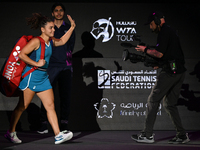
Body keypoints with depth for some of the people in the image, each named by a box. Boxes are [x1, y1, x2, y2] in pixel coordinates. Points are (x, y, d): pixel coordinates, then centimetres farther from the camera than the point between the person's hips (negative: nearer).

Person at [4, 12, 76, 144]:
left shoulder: (51, 41, 11)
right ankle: (11, 132, 12)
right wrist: (36, 64, -18)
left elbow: (62, 41, 31)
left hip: (44, 78, 8)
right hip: (32, 76, -8)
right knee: (22, 106, 0)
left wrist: (72, 28, 24)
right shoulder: (36, 41, -14)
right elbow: (21, 54, -20)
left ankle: (58, 135, -4)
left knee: (50, 105, 0)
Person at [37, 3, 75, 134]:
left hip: (66, 66, 1)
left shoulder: (69, 28, 14)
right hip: (51, 66, -1)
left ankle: (64, 123, 5)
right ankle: (44, 124, -3)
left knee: (65, 96, -1)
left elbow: (70, 47, 10)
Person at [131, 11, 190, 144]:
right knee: (170, 104, 13)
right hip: (180, 72, 10)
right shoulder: (171, 31, 23)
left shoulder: (164, 32, -8)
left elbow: (159, 53, -16)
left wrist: (145, 50, -1)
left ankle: (148, 134, -6)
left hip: (170, 71, -10)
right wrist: (159, 64, 21)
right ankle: (182, 135, 8)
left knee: (153, 100, -4)